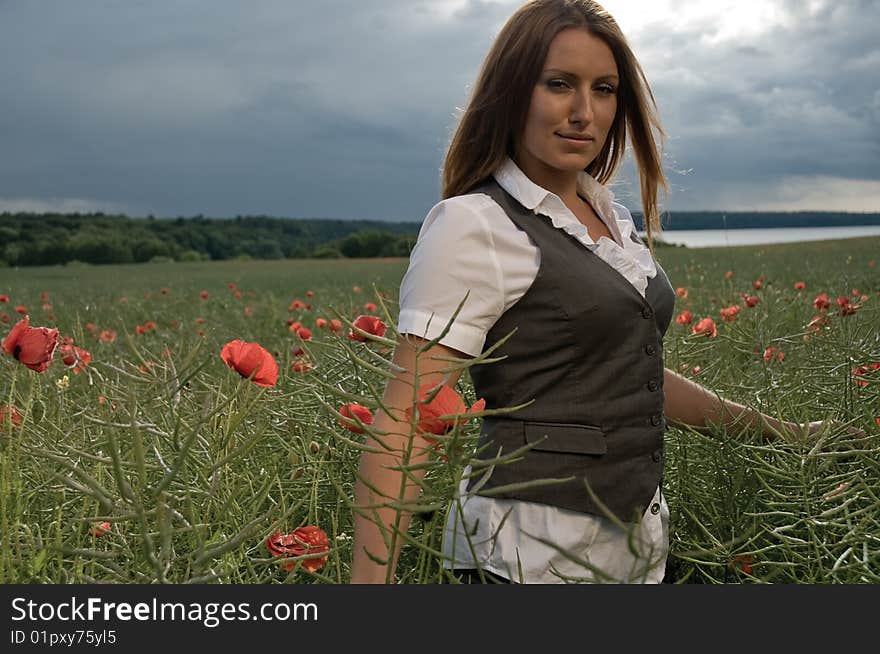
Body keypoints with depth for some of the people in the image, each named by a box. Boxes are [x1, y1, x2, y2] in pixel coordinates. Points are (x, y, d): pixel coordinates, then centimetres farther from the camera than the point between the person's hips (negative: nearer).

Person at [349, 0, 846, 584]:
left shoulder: (614, 218, 9)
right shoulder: (473, 226, -15)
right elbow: (405, 424, -20)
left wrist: (775, 430, 23)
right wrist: (370, 579, -28)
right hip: (534, 551, -7)